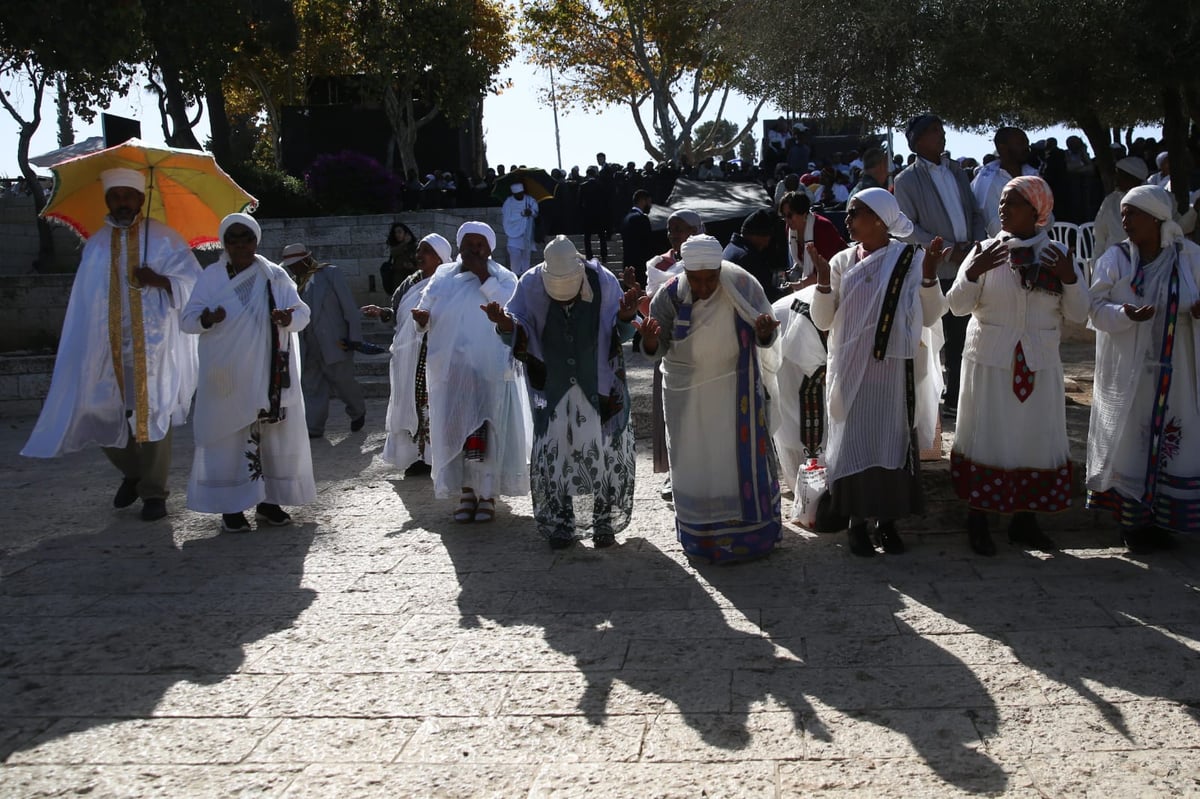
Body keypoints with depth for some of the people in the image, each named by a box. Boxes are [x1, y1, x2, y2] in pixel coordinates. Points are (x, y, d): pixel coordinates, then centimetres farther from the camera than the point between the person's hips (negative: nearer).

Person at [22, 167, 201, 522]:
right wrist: (85, 351, 10)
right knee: (105, 416, 3)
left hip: (153, 346, -3)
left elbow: (193, 281, -4)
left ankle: (154, 492, 11)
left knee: (152, 417, -2)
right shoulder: (96, 244, 12)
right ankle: (132, 473, 29)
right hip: (108, 347, 3)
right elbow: (85, 300, 14)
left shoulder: (163, 239, 1)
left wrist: (160, 280, -22)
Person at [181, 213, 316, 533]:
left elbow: (302, 313, 4)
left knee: (275, 435, 4)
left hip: (270, 374, 2)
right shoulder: (211, 277, 3)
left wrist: (288, 318, -20)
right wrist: (207, 318, -24)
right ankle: (231, 507, 4)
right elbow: (188, 319, -1)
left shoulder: (275, 276, 6)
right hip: (227, 375, -2)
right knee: (229, 437, -3)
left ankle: (268, 501, 16)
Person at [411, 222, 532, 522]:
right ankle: (467, 491, 14)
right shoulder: (443, 277, 11)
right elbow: (426, 315, 11)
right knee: (455, 430, 3)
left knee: (487, 431, -5)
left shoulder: (503, 278, 2)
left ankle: (486, 493, 5)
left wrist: (484, 277, -15)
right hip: (450, 370, 3)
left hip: (491, 371, -3)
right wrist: (422, 318, -13)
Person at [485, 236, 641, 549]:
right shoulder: (530, 285, -11)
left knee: (605, 449, 1)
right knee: (552, 452, 1)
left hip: (598, 382, -1)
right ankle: (561, 523, 15)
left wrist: (625, 317, -29)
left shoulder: (603, 281, -12)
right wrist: (506, 324, -28)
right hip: (552, 383, 1)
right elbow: (520, 332, -6)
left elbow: (620, 334, -7)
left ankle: (604, 521, 16)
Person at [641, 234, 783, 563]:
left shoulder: (741, 287, -18)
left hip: (734, 390, -1)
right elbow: (659, 348, -11)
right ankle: (701, 533, 30)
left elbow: (763, 339, -13)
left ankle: (751, 530, 26)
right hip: (688, 394, 1)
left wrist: (765, 333, -37)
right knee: (693, 461, 11)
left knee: (741, 456, 7)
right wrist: (651, 342, -34)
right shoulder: (671, 294, -16)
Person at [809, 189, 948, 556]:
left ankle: (887, 521, 17)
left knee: (892, 440, 4)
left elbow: (929, 317, -4)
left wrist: (929, 277, -17)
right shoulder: (842, 261, 4)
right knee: (853, 442, 2)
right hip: (852, 370, 2)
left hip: (894, 369, -1)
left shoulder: (909, 260, -2)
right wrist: (823, 280, -12)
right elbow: (823, 320, 1)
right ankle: (857, 522, 13)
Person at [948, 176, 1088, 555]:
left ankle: (1024, 520, 22)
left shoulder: (1058, 255, 3)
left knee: (1036, 438, 7)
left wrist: (1070, 279, -16)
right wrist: (972, 272, -23)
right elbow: (958, 306, -7)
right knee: (986, 437, 1)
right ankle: (978, 521, 12)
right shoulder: (987, 251, -1)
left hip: (1040, 366, 2)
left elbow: (1079, 314, 1)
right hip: (990, 363, -2)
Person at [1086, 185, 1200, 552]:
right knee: (1128, 440, 3)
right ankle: (1131, 520, 16)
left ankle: (1158, 520, 18)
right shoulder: (1114, 259, -2)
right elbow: (1096, 308, -4)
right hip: (1127, 371, -1)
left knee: (1170, 442, 5)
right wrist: (1125, 314, -24)